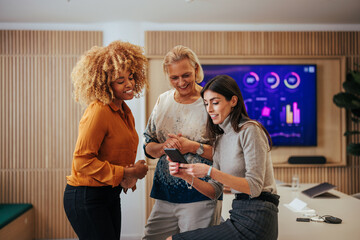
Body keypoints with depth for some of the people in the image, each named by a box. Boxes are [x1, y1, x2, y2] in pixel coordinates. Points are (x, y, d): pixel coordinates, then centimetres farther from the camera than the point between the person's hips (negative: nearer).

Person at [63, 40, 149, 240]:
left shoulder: (124, 111, 8)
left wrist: (131, 174, 0)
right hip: (86, 198, -9)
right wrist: (126, 173, -21)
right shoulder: (98, 112, -20)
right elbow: (82, 161, -24)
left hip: (110, 196, 9)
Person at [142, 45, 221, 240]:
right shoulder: (163, 100, 8)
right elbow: (148, 147, 11)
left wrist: (194, 147, -19)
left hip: (199, 196, -5)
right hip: (164, 194, 5)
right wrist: (165, 146, -9)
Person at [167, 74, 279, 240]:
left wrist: (210, 172, -22)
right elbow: (214, 192, 11)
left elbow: (254, 187, -17)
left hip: (256, 220, -8)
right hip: (239, 215, 8)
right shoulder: (220, 138, 13)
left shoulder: (250, 130, -10)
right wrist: (187, 176, -5)